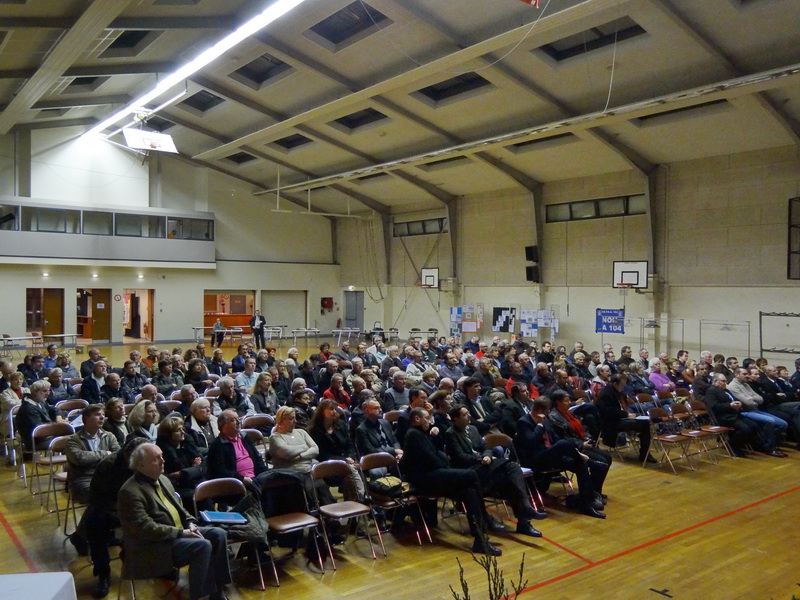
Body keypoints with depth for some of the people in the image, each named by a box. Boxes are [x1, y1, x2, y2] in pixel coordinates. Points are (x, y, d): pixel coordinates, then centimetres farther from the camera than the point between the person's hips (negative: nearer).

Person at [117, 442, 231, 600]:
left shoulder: (163, 479, 12)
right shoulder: (130, 492, -18)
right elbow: (146, 528, -24)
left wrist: (190, 523, -1)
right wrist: (181, 533, -22)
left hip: (180, 531, 9)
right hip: (154, 545, -9)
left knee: (218, 534, -6)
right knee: (203, 545, -26)